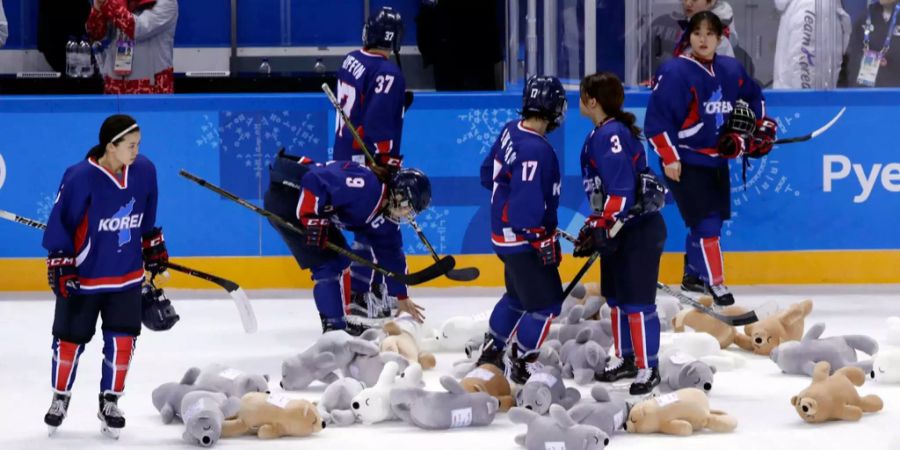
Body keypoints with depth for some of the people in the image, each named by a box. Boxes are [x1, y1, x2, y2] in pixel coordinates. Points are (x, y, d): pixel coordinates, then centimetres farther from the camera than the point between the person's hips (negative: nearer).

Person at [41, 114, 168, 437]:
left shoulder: (144, 171, -7)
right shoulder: (80, 178, -23)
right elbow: (59, 225, -15)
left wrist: (155, 251, 17)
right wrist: (61, 270, -15)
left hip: (127, 275, 4)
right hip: (82, 276, -3)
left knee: (122, 340, 0)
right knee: (70, 339, 9)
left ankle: (109, 402, 18)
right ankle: (60, 397, 32)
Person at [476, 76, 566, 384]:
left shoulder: (511, 132, -1)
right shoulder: (535, 150, -29)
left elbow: (489, 174, 13)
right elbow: (527, 205, -29)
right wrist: (544, 242, -20)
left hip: (504, 231, 10)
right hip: (524, 239, -10)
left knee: (518, 295, 26)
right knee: (545, 303, -2)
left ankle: (491, 351, 38)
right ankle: (521, 364, 7)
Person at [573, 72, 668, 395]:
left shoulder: (611, 135, -19)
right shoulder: (602, 134, 13)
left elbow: (621, 190, -26)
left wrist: (601, 231, -24)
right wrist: (595, 223, 22)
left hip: (638, 231, -11)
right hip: (619, 230, 11)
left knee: (637, 302, -6)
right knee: (616, 297, 19)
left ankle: (648, 369, 1)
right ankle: (626, 359, 31)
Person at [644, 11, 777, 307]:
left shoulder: (732, 71, 4)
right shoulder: (675, 72, -16)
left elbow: (754, 97, 24)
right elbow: (657, 119, -17)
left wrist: (760, 127, 16)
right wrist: (669, 158, -17)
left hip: (717, 160, 7)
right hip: (685, 163, -7)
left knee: (713, 221, 14)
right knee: (706, 224, -12)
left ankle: (693, 276, 32)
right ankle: (715, 283, -3)